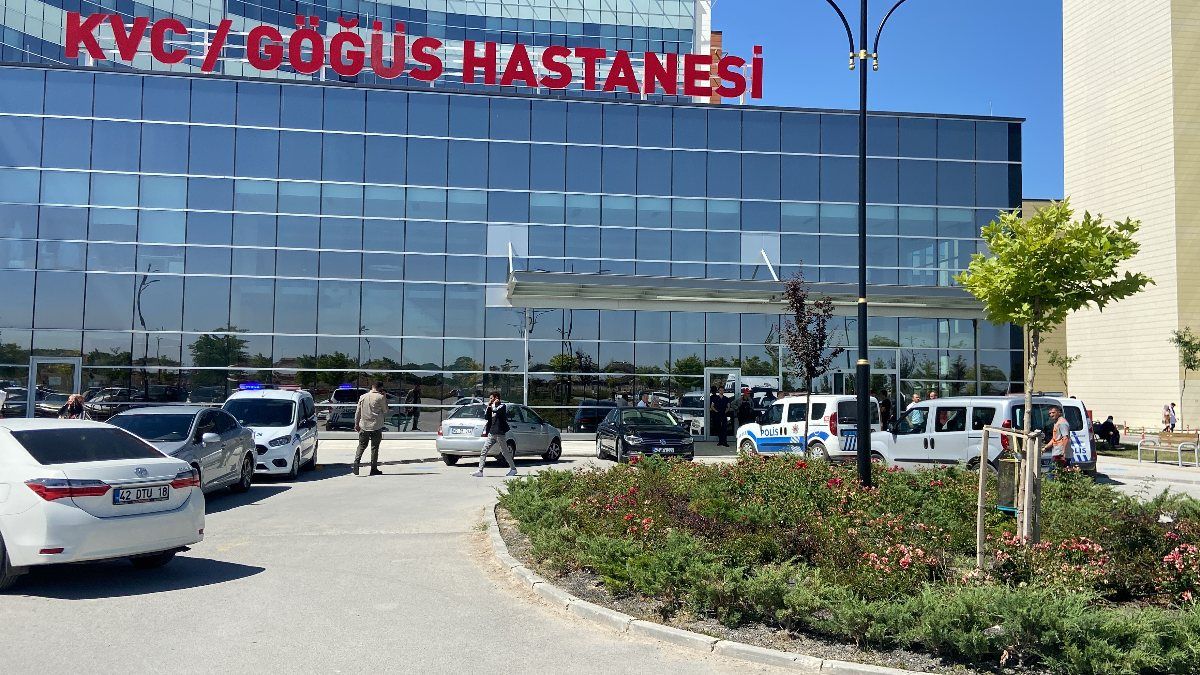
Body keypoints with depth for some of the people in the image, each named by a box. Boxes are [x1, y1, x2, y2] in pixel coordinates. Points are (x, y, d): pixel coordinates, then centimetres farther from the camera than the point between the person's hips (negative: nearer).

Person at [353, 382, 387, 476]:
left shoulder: (362, 397, 5)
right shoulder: (381, 397, -8)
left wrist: (356, 424, 18)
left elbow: (357, 412, 9)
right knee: (374, 447, 4)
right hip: (376, 426, -3)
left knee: (362, 445, 15)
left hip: (364, 426, 3)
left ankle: (357, 461, -8)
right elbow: (385, 411, 2)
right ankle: (374, 469, 7)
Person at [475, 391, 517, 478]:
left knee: (504, 452, 1)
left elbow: (495, 411, -26)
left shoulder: (502, 406, -7)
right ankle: (480, 471, -4)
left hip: (500, 433, -7)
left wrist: (494, 404, -9)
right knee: (484, 451, -3)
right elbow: (486, 417, 9)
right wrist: (488, 406, 1)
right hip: (492, 433, 7)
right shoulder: (492, 407, 16)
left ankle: (513, 469, 17)